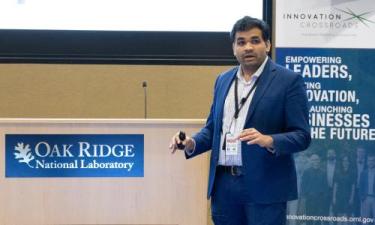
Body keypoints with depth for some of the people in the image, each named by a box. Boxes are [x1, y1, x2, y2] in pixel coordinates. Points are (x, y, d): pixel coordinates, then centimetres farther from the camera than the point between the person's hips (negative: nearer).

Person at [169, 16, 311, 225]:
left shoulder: (289, 81, -4)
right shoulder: (223, 80, 14)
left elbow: (302, 136, -8)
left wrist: (269, 140, -26)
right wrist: (191, 143, -2)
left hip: (265, 185, -5)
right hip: (224, 183, 5)